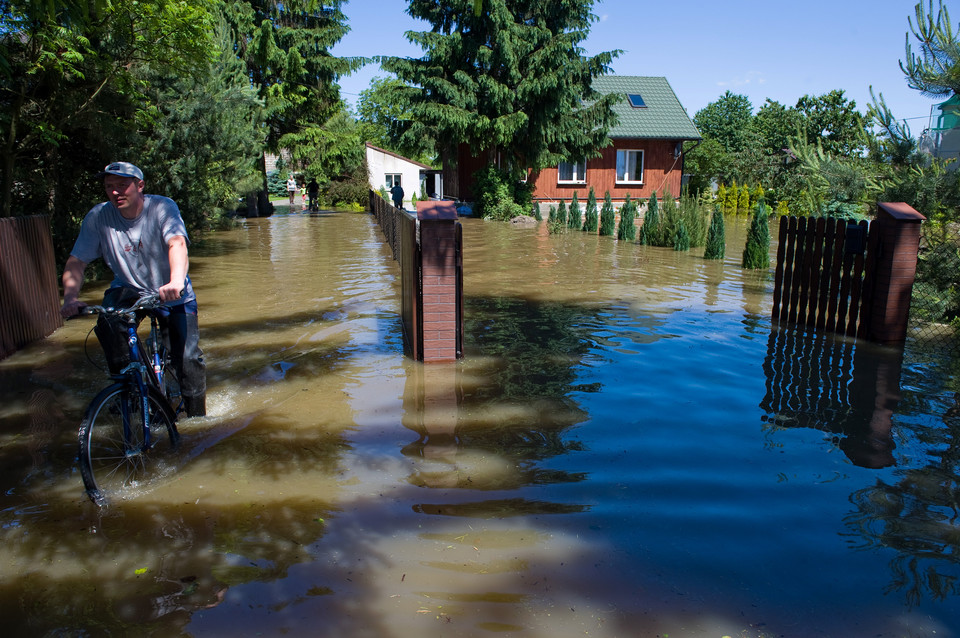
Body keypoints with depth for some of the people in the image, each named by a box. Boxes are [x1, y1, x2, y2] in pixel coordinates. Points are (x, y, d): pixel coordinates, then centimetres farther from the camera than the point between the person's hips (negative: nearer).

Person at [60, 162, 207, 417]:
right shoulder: (98, 217, -12)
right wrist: (70, 298, -33)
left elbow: (177, 244, -36)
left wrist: (176, 282, -55)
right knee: (107, 322, -30)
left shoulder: (162, 207, -19)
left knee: (188, 360, -11)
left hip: (173, 295, -2)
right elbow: (75, 262, -13)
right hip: (129, 289, 2)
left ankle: (197, 418, 10)